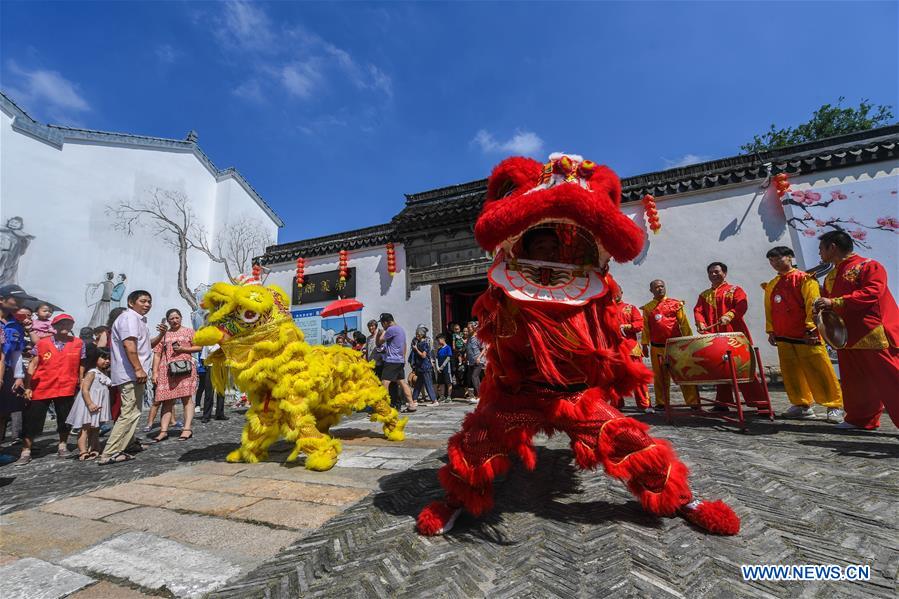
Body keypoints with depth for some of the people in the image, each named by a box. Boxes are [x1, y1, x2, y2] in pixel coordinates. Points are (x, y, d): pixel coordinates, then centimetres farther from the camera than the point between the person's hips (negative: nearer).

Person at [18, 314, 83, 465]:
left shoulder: (78, 343, 0)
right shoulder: (42, 343, 0)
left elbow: (81, 365, 4)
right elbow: (33, 364, 1)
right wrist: (27, 387, -4)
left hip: (66, 388, 0)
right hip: (41, 389, 0)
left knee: (65, 419, 9)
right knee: (32, 420, 4)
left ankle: (62, 446, 25)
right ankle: (26, 452, 15)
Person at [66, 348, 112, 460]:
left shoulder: (105, 373, 11)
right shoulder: (92, 373, -13)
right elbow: (84, 389, -20)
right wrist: (90, 404, -26)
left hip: (99, 407, 8)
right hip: (89, 406, -8)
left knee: (95, 430, 14)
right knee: (86, 429, -5)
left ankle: (93, 450, 21)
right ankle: (83, 452, -5)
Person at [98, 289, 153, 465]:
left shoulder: (138, 319, 22)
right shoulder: (129, 317, -11)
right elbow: (129, 344, -24)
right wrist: (138, 369, -27)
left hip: (131, 374, 11)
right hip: (131, 374, -11)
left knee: (132, 412, 21)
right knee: (129, 413, -10)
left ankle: (129, 443, 32)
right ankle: (109, 454, -8)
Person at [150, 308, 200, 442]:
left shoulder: (189, 331, 10)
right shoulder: (163, 335, 16)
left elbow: (199, 347, 5)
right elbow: (157, 354, 11)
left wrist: (183, 349, -9)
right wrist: (155, 372, 2)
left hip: (185, 368, -2)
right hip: (167, 371, 3)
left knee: (187, 398, -5)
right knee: (167, 400, 2)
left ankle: (187, 429, -7)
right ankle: (163, 431, 5)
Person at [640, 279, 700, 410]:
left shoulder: (675, 304, 6)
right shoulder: (647, 308, 9)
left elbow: (684, 323, 5)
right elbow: (646, 328, 9)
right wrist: (645, 344, 4)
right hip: (657, 347, 1)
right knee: (660, 377, 7)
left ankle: (693, 402, 4)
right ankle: (661, 403, 15)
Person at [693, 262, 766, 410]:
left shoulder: (734, 289, 7)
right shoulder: (704, 295, 19)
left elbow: (742, 305, -9)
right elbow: (698, 310, 6)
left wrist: (729, 315, -27)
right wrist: (701, 323, -14)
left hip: (735, 335, -3)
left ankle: (758, 401, 6)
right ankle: (722, 403, 14)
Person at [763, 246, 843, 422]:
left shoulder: (804, 279, -1)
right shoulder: (771, 285, 14)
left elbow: (812, 304, -9)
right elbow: (769, 310, 15)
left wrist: (810, 328, -16)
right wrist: (771, 331, 9)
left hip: (806, 335, -5)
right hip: (783, 337, 5)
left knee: (819, 371, -3)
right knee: (791, 373, 7)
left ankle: (835, 406, 7)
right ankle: (802, 405, 16)